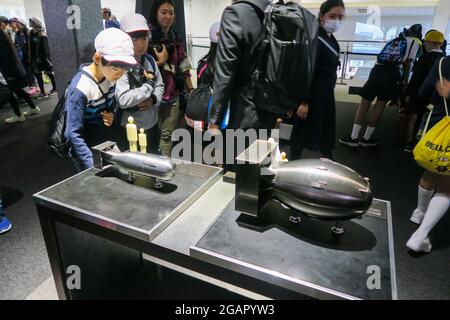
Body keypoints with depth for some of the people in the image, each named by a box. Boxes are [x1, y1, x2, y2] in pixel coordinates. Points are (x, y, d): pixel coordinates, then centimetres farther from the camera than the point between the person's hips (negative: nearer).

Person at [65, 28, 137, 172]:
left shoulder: (111, 75, -7)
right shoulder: (80, 88, -26)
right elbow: (74, 134, -24)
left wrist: (112, 114, -11)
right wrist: (94, 169, -29)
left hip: (110, 142, 6)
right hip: (88, 149, -6)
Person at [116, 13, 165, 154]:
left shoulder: (150, 60, 2)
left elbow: (160, 86, 9)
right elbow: (122, 100, -27)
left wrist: (153, 99, -13)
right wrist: (148, 86, -18)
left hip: (152, 126, 6)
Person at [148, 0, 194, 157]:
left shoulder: (175, 39, 16)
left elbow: (183, 67, 16)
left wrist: (191, 89, 12)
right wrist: (160, 61, -20)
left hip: (173, 94, 6)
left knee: (168, 133, 10)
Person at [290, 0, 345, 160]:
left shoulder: (331, 39, 13)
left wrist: (329, 90, 18)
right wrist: (304, 101, -23)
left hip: (326, 94, 9)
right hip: (313, 95, -9)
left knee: (327, 132, 16)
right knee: (303, 132, 1)